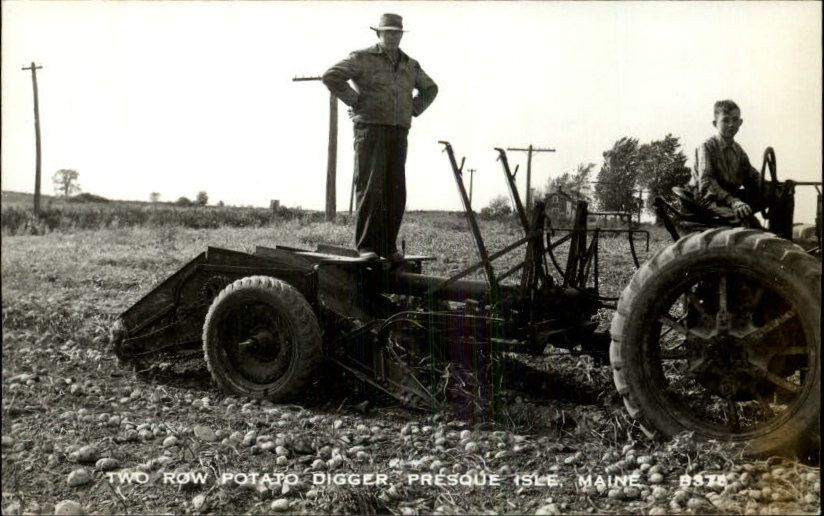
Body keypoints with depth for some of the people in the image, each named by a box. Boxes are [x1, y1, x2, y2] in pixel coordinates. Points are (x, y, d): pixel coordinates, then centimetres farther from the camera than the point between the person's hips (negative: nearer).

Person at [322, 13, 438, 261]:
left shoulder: (409, 65, 16)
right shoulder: (362, 58, -1)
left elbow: (429, 88, 31)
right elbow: (331, 76, -12)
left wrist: (413, 110, 15)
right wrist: (356, 102, -11)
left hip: (398, 135, 5)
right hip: (370, 130, -5)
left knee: (395, 192, 1)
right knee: (369, 188, -11)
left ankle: (388, 245, 8)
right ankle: (366, 245, -7)